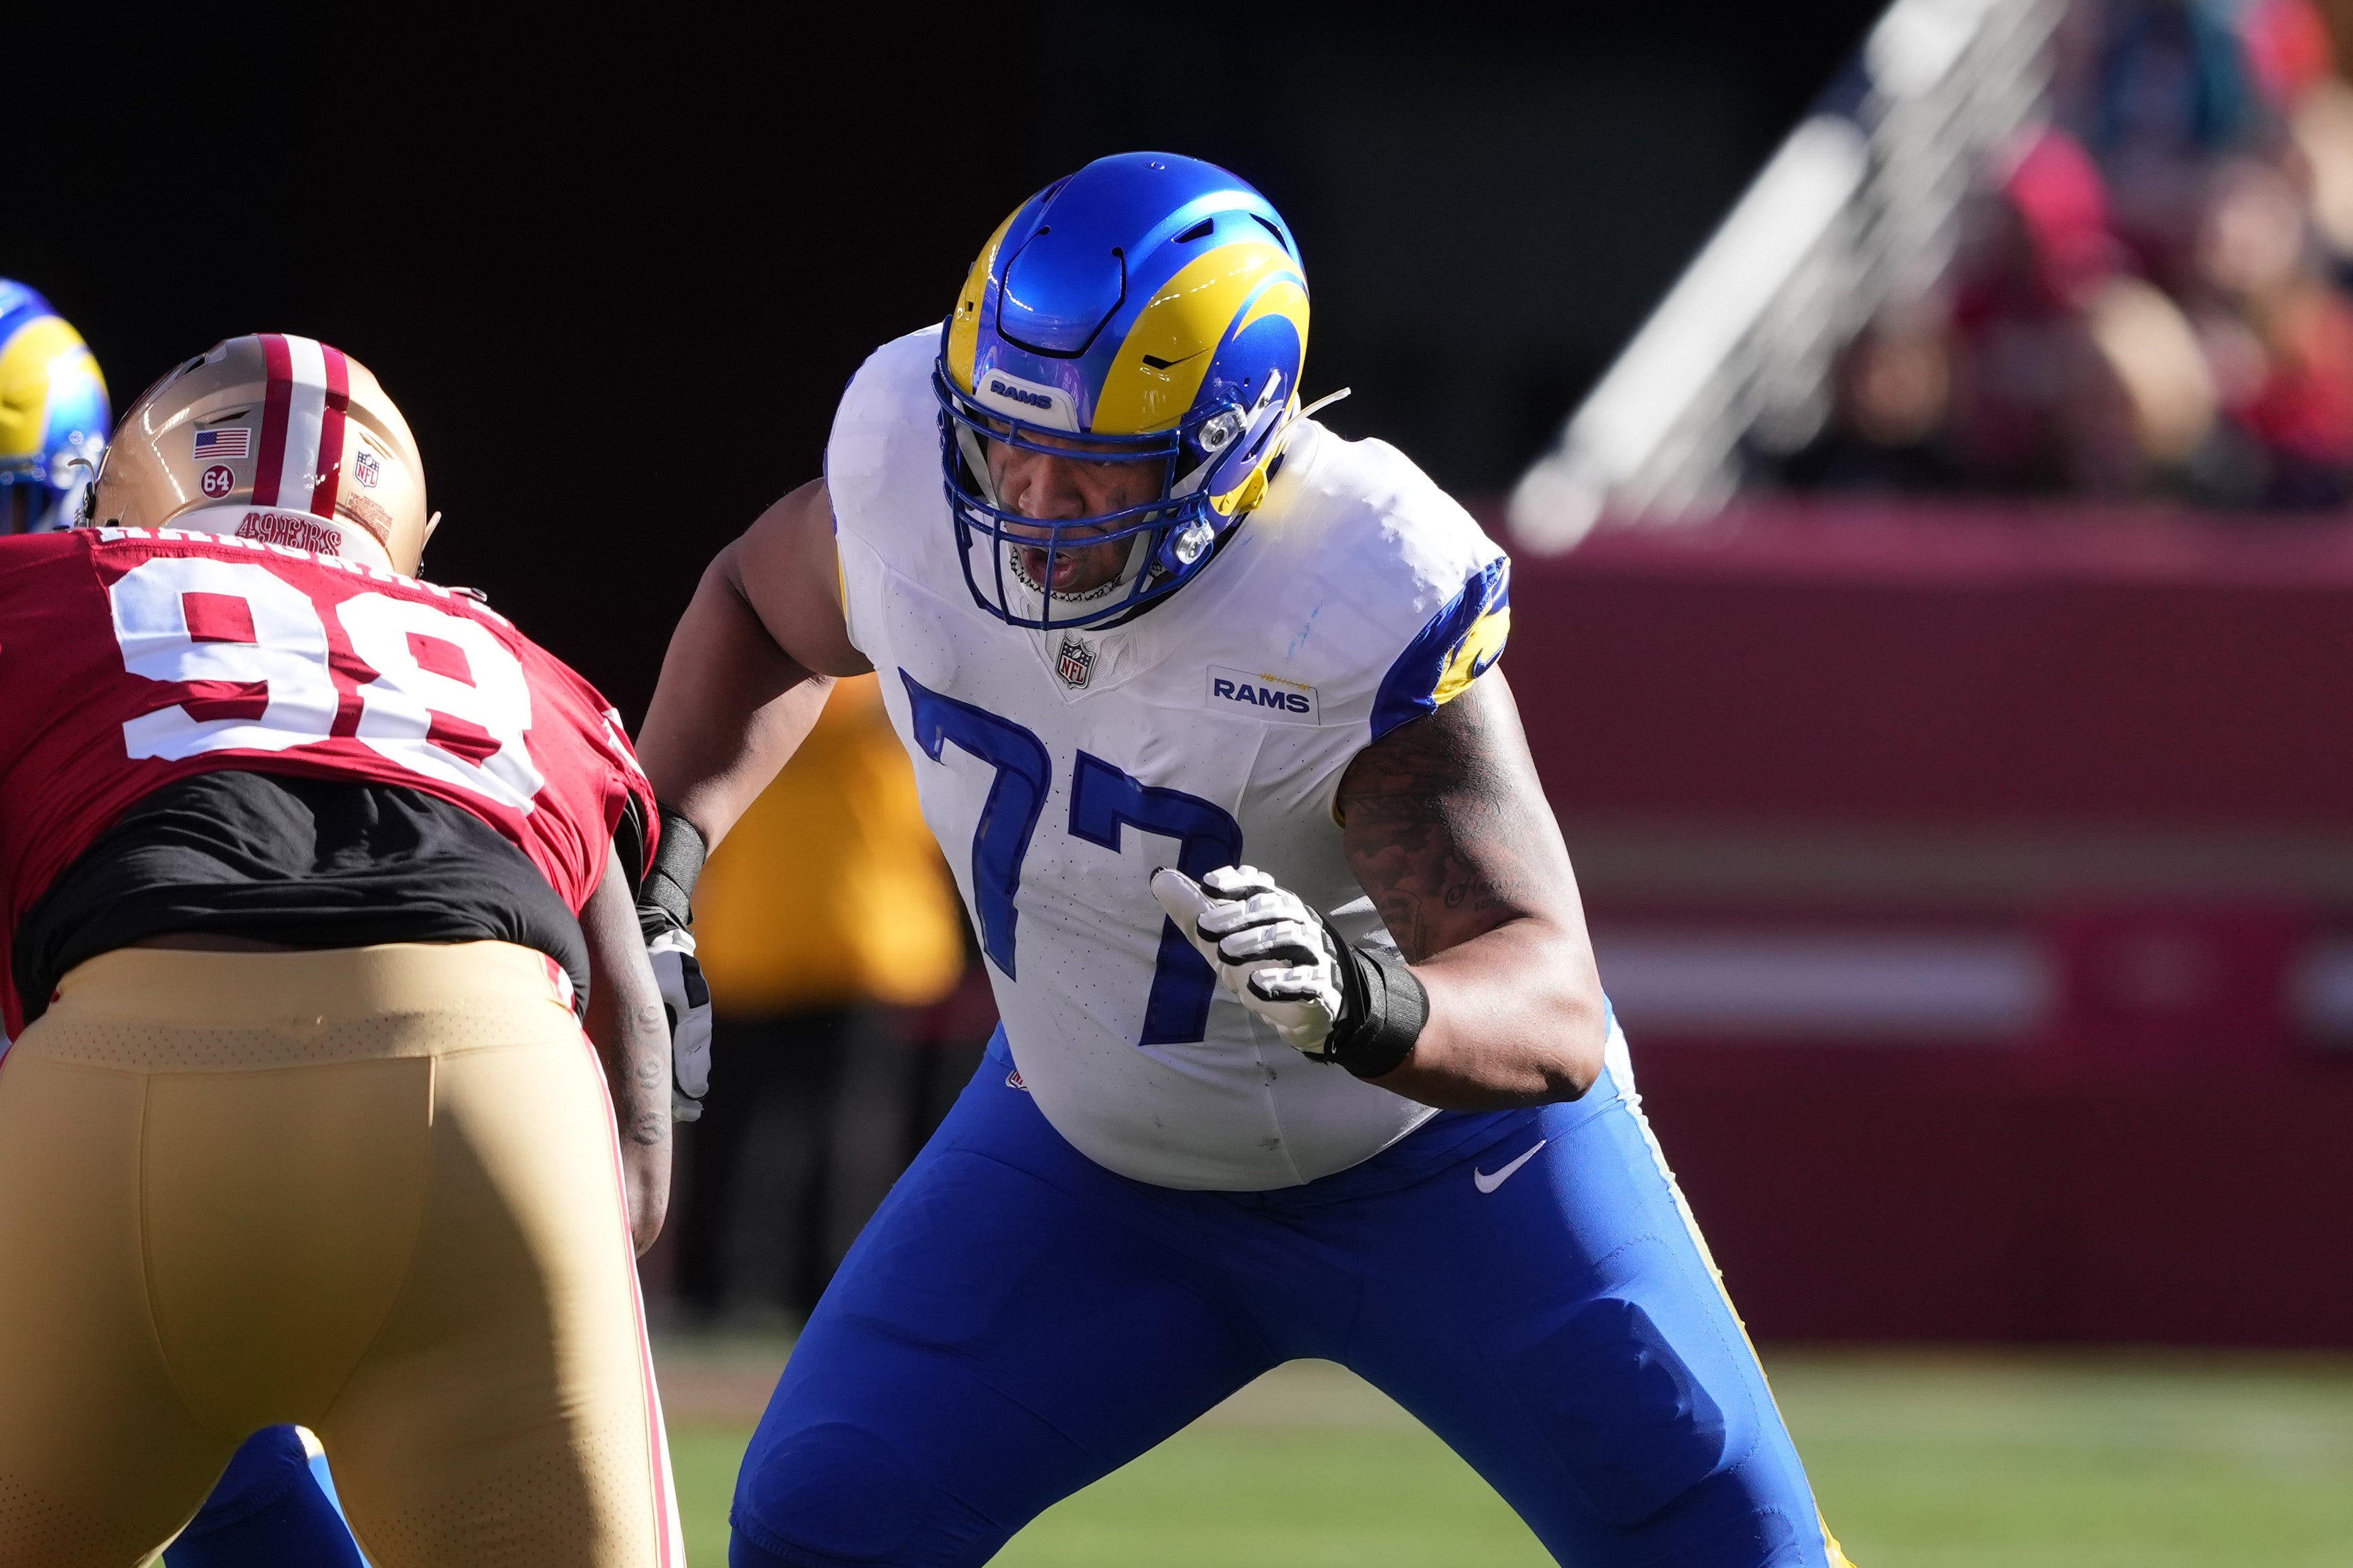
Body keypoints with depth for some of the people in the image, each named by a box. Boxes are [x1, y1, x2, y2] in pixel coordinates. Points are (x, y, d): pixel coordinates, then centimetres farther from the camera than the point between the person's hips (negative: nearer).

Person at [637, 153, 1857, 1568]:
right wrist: (664, 846, -10)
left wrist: (1363, 1008, -62)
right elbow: (764, 611, 5)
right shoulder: (911, 455, -22)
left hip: (1437, 1149, -4)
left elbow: (1555, 1024, -42)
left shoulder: (1364, 612, -37)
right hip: (1099, 1141, 4)